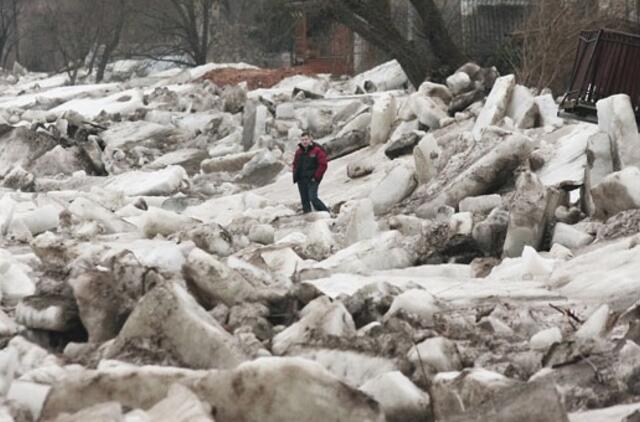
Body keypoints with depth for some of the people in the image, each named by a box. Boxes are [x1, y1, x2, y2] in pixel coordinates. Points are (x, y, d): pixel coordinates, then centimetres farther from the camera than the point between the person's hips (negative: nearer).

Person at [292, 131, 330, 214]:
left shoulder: (317, 150, -6)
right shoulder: (299, 152, 13)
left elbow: (323, 165, -9)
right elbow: (295, 165, 24)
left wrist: (316, 177, -13)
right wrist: (295, 177, 10)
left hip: (312, 180, -6)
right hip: (301, 181, 6)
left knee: (313, 198, -19)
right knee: (304, 200, 6)